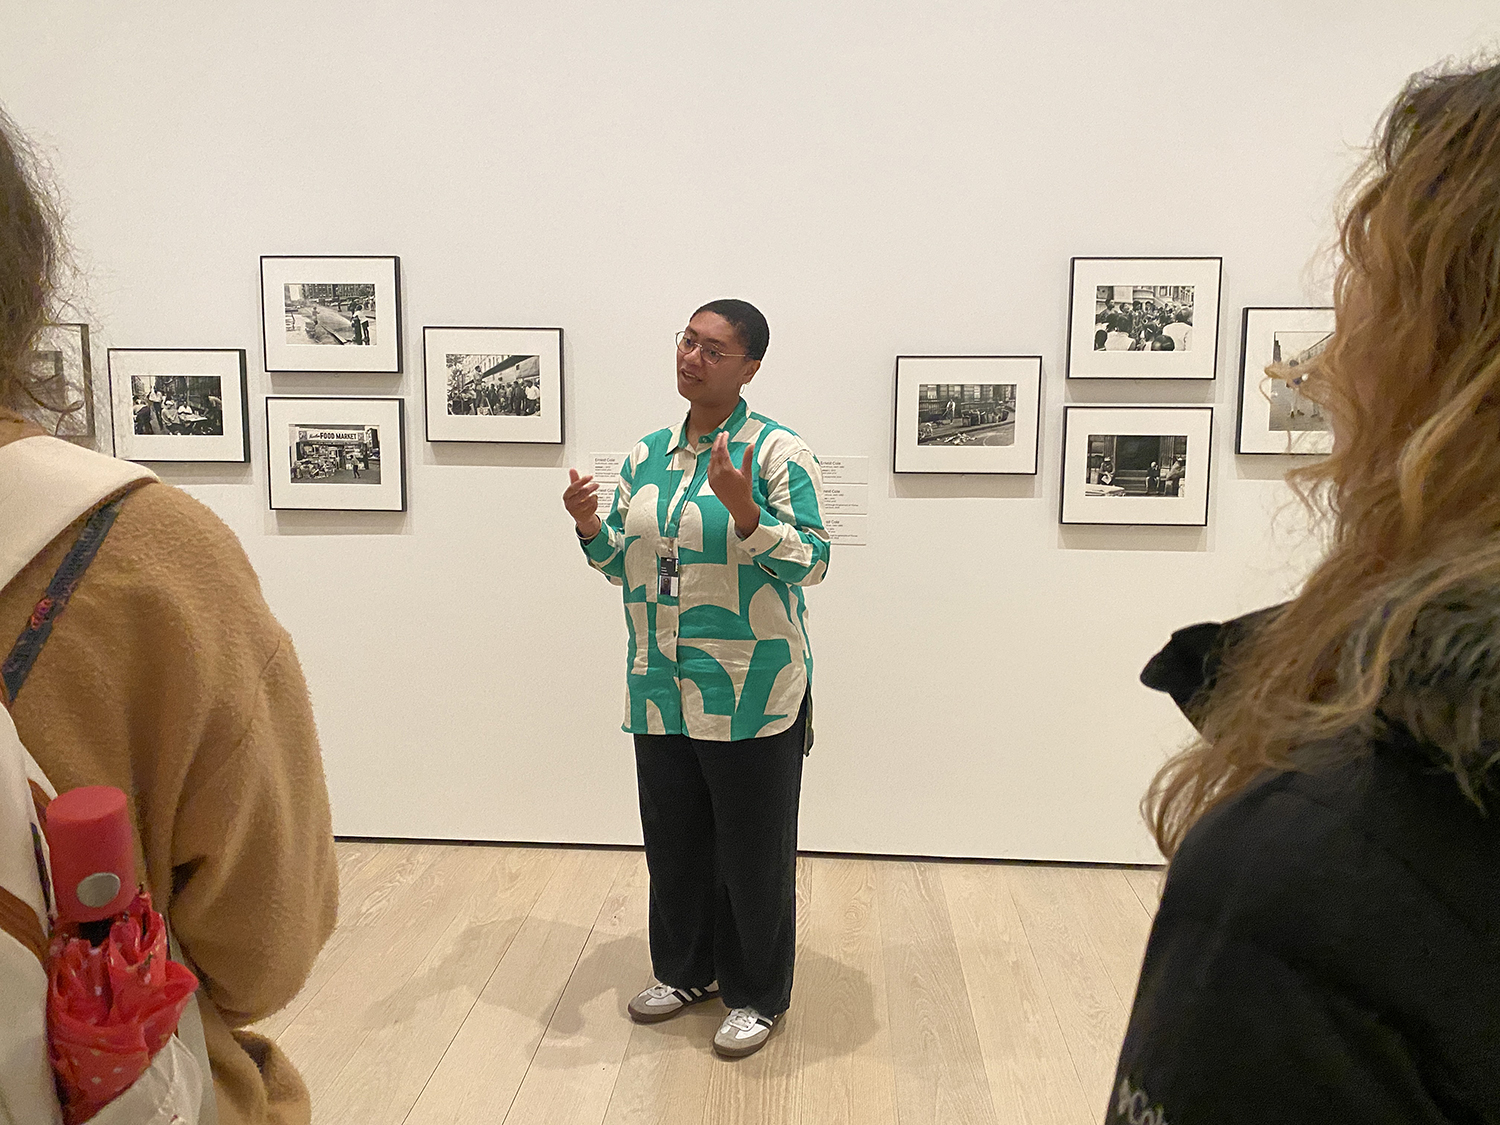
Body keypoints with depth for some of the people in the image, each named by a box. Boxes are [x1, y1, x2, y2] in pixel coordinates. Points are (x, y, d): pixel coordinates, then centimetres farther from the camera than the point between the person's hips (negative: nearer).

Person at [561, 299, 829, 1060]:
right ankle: (685, 969, 42)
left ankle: (756, 995, 29)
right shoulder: (646, 456, 8)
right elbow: (625, 566, 14)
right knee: (673, 840, 20)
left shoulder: (778, 452, -10)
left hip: (751, 695, -6)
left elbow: (813, 563, -14)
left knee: (753, 849, 8)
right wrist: (590, 528, -5)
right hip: (661, 691, 6)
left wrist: (744, 513, -28)